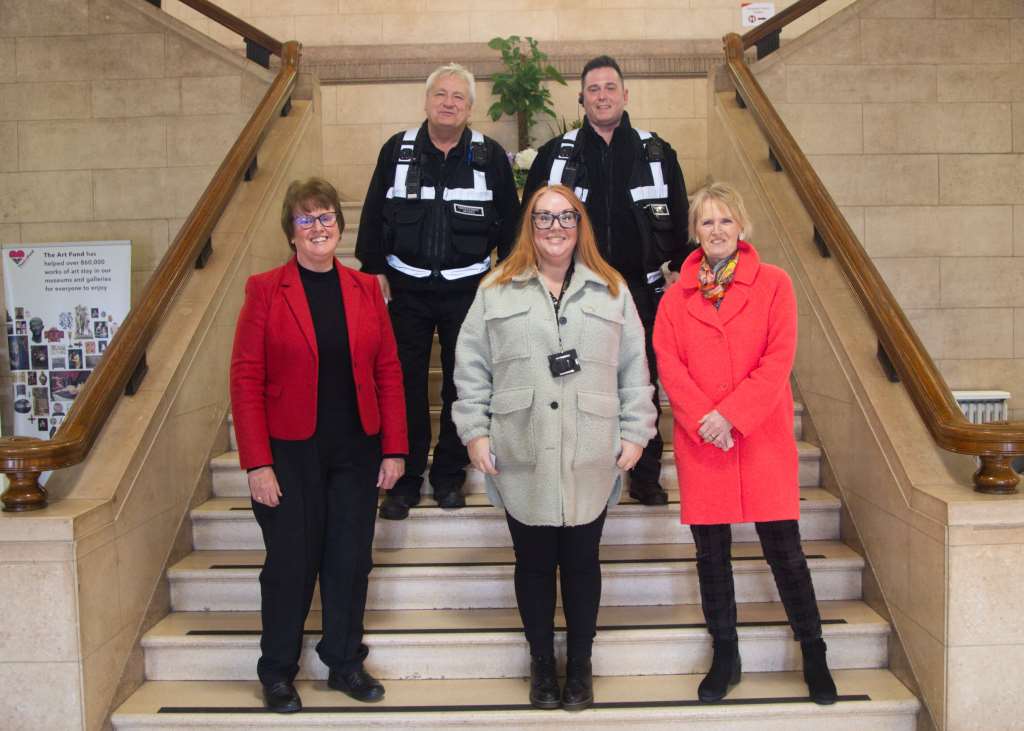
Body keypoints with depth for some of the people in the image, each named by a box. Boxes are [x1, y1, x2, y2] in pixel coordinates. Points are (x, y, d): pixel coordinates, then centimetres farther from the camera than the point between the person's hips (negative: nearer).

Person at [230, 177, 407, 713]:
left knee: (351, 562, 11)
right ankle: (277, 671, 27)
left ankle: (345, 663, 30)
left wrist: (394, 448, 0)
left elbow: (388, 371, 5)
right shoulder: (265, 290, -4)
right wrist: (257, 462, -12)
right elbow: (246, 379, -7)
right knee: (291, 563, 7)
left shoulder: (366, 288, 5)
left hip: (357, 450, 3)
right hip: (290, 452, -3)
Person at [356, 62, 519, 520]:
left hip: (467, 289, 0)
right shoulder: (397, 150, 2)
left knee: (461, 386, 8)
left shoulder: (490, 156, 0)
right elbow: (373, 215, 4)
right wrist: (375, 271, -1)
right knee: (405, 385, 4)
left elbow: (509, 221, 4)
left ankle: (449, 476, 22)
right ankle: (405, 479, 16)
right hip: (406, 288, 0)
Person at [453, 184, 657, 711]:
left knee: (582, 562, 11)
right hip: (521, 458, 0)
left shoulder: (611, 290, 8)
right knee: (534, 564, 10)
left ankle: (580, 664, 28)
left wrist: (635, 432, 2)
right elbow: (472, 367, 3)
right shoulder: (497, 290, 5)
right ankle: (542, 663, 28)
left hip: (590, 459, 1)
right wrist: (475, 431, -3)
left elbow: (633, 368, 7)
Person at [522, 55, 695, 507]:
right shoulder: (556, 155, 6)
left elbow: (679, 220, 10)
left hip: (640, 288, 1)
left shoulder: (657, 154, 8)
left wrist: (679, 268, 3)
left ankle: (646, 475, 19)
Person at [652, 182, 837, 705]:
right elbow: (668, 363, 0)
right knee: (711, 552, 9)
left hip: (762, 436, -2)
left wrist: (731, 415, -14)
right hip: (699, 440, 2)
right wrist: (703, 417, -14)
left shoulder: (773, 284, 2)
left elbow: (779, 357, -6)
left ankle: (815, 657, 20)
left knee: (783, 548, 2)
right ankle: (724, 658, 24)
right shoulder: (677, 296, 8)